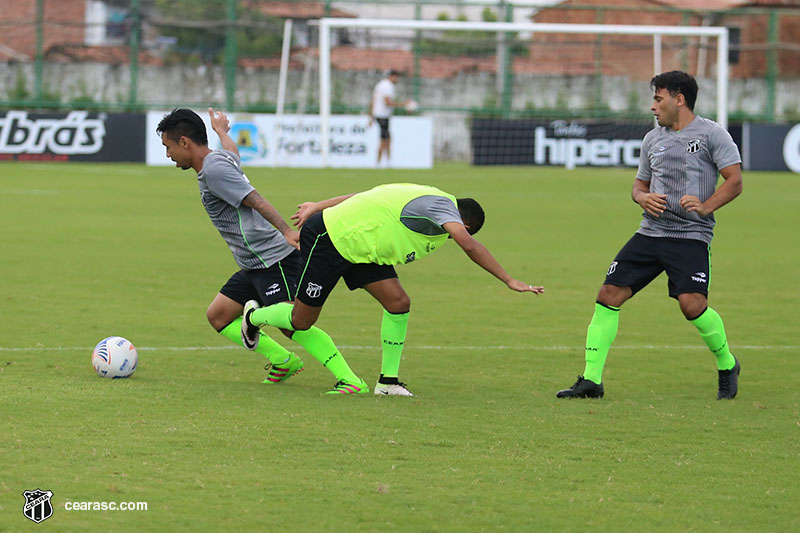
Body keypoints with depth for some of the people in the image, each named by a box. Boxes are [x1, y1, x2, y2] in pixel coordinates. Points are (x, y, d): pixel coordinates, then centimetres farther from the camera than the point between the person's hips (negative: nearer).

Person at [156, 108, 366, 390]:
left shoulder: (213, 169, -13)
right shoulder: (223, 157, 16)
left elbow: (255, 200, -23)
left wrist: (287, 231, -34)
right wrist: (221, 130, 65)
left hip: (274, 259, -10)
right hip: (255, 267, 10)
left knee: (293, 325, -18)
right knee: (217, 316, 13)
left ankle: (350, 380, -22)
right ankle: (283, 361, 12)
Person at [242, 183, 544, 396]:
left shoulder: (430, 200, 6)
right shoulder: (442, 205, -22)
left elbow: (369, 198, 13)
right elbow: (468, 245, -38)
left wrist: (317, 207, 20)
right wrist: (510, 282, -37)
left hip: (359, 251, 9)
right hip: (327, 241, -9)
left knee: (398, 303, -6)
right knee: (301, 322, 2)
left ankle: (388, 381, 4)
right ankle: (254, 317, 33)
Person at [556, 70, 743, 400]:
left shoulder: (712, 134, -2)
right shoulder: (653, 139, 16)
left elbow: (734, 181, -7)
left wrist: (706, 206, -20)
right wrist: (643, 198, 2)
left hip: (691, 235, -6)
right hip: (650, 233, 6)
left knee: (692, 304, -21)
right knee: (609, 294, -5)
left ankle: (727, 366, 7)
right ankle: (591, 379, -1)